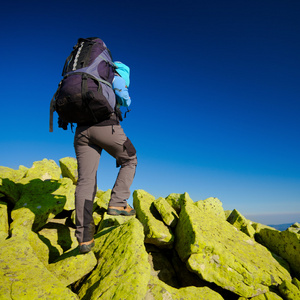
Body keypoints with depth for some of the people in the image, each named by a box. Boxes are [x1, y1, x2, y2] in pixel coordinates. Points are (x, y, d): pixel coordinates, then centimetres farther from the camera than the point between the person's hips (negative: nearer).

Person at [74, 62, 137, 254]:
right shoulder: (117, 78, 15)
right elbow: (125, 100, -6)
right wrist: (125, 101, 18)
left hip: (82, 129, 6)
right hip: (106, 125, -5)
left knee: (86, 181, -2)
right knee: (130, 161, 17)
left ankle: (84, 238, -6)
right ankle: (117, 203, 2)